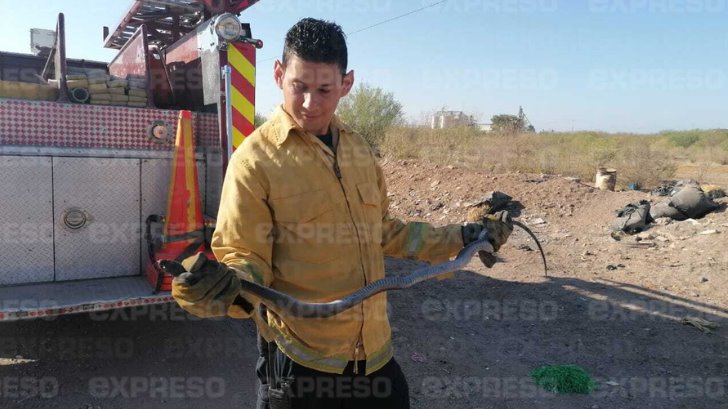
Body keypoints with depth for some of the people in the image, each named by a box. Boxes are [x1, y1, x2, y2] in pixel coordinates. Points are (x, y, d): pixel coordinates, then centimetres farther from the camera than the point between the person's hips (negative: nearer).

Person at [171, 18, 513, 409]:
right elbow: (245, 257, -12)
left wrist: (462, 237, 13)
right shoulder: (255, 159, -14)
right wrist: (228, 287, -34)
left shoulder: (358, 149, 6)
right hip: (300, 357, -5)